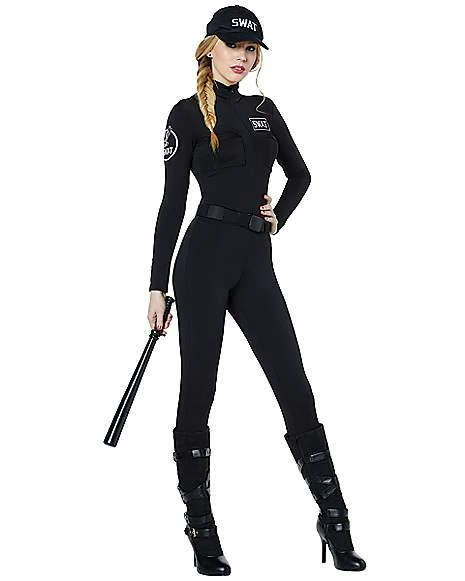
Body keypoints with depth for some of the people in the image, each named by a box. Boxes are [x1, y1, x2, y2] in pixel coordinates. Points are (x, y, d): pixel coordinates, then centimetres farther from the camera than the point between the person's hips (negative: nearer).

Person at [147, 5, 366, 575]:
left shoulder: (264, 111, 15)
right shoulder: (188, 114, 0)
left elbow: (300, 174, 30)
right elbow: (173, 202, -3)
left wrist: (278, 218, 11)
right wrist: (158, 288, -5)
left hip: (255, 262, 5)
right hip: (205, 258, -5)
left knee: (296, 389, 0)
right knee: (197, 393, 1)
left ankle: (334, 522, 7)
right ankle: (201, 528, 13)